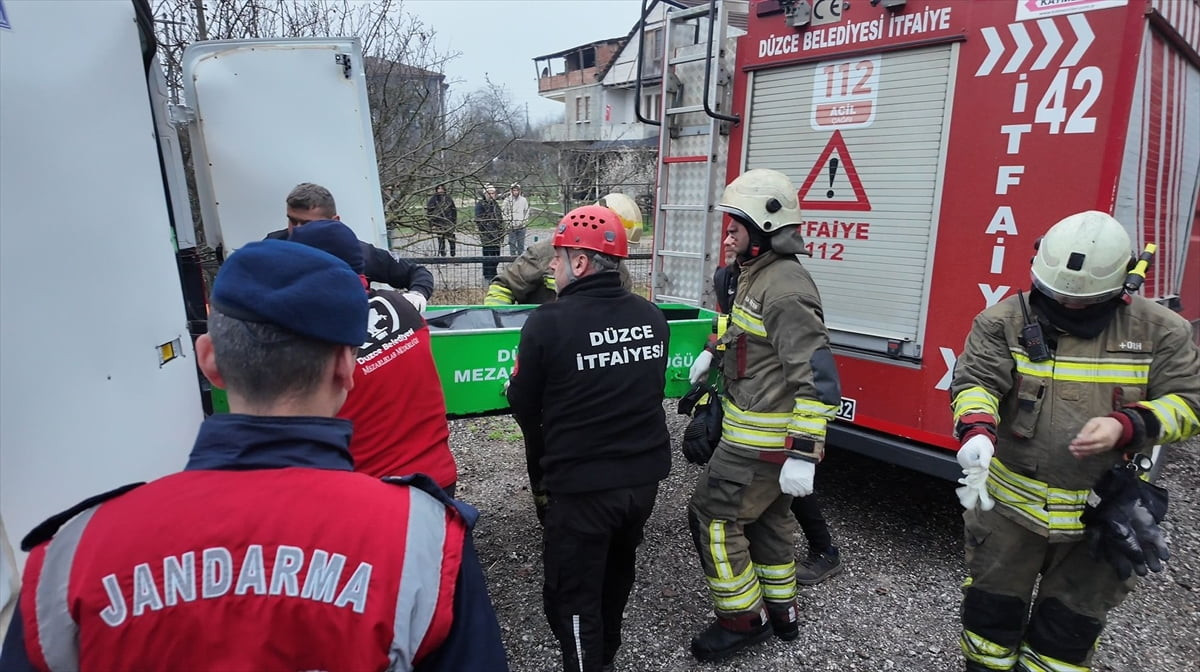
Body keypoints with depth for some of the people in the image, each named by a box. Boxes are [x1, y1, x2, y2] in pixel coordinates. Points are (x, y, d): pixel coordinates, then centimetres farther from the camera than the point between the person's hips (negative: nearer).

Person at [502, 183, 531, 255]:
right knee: (512, 243, 1)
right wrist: (507, 222, -6)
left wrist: (525, 221, 1)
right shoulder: (507, 200, 0)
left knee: (521, 244, 7)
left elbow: (527, 211, 12)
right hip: (511, 227, -2)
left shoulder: (524, 200, 5)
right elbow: (504, 212, 2)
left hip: (521, 226, 2)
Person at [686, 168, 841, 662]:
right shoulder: (758, 274, 9)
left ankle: (743, 620, 17)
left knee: (712, 516, 0)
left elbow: (818, 377, -27)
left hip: (761, 443, -10)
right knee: (766, 518, 21)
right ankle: (781, 612, 38)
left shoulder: (785, 289, -23)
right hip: (758, 432, 10)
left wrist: (803, 454, -27)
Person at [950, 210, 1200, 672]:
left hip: (1101, 516, 1)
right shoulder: (1005, 321, -9)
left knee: (1071, 623, 19)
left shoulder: (1159, 331, -3)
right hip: (1010, 505, -1)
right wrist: (977, 430, -39)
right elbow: (976, 381, -18)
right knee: (992, 605, 16)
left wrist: (1126, 426, -23)